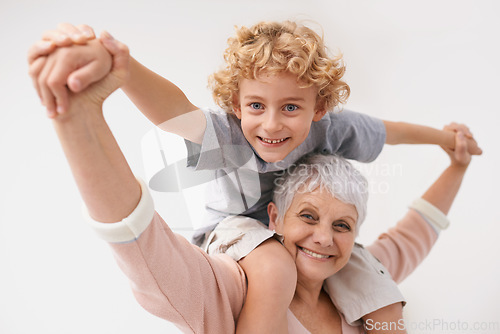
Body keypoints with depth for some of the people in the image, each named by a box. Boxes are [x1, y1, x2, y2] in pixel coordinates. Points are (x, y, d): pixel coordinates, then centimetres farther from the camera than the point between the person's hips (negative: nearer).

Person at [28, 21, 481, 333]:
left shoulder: (330, 129, -23)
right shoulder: (230, 136, -34)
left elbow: (389, 131, -4)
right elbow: (175, 109, -56)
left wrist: (448, 139, 14)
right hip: (239, 225, -3)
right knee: (275, 270, -40)